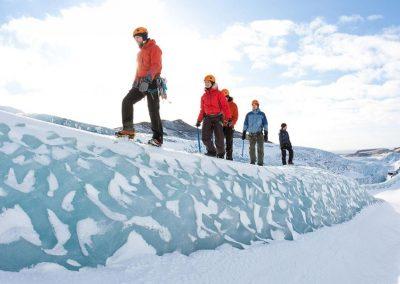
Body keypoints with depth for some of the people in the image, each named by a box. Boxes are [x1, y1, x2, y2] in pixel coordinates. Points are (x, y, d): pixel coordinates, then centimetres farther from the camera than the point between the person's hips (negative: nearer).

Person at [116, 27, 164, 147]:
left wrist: (148, 78, -29)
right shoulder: (140, 52, 26)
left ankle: (157, 138, -5)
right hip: (141, 83, 8)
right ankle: (128, 129, -4)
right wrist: (135, 82, 20)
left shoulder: (154, 48, -2)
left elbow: (156, 65, -16)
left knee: (153, 111, -9)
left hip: (152, 83, -8)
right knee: (127, 101, -6)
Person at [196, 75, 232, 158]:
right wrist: (199, 120, 16)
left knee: (219, 138, -2)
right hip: (208, 118, 4)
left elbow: (225, 106, -5)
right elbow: (202, 110, 21)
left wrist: (229, 119, -13)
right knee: (205, 138, -6)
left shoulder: (219, 93, 1)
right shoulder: (204, 96, 16)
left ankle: (221, 154, 13)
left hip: (218, 117, -4)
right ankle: (212, 151, 12)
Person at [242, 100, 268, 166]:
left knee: (260, 149, -5)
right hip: (251, 134, 1)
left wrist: (266, 134, -4)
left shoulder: (262, 114, 6)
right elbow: (245, 124, 12)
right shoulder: (248, 115, 11)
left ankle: (260, 163, -1)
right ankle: (252, 162, 7)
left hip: (259, 134, -1)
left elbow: (265, 124, 4)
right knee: (251, 148, -2)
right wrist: (244, 133, 6)